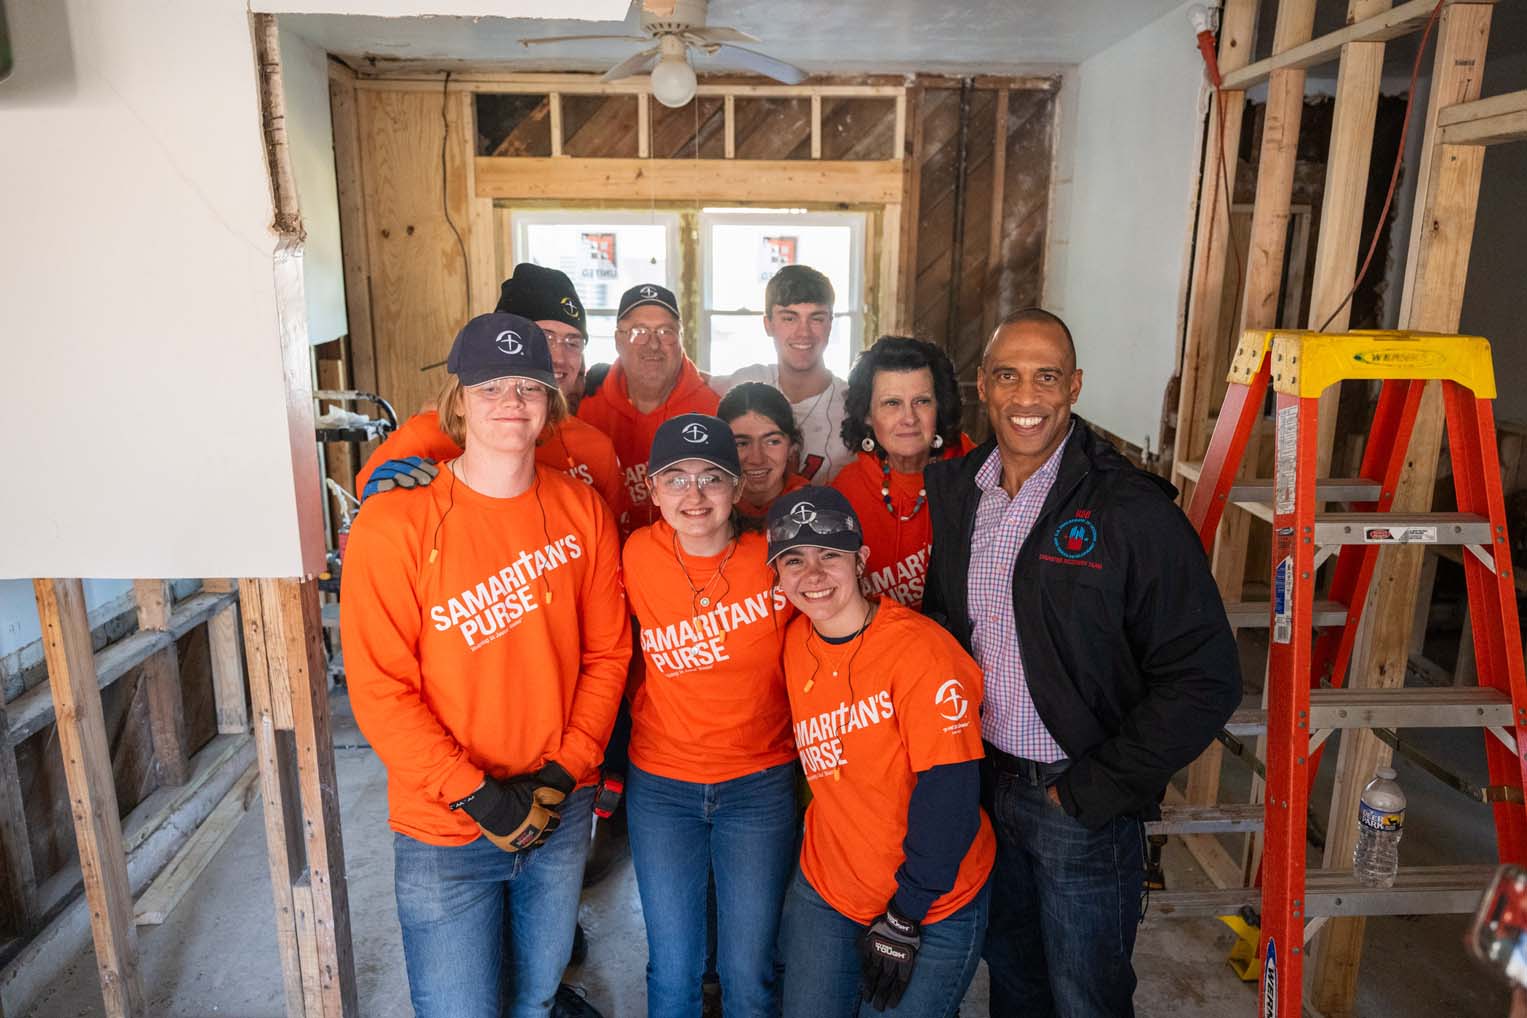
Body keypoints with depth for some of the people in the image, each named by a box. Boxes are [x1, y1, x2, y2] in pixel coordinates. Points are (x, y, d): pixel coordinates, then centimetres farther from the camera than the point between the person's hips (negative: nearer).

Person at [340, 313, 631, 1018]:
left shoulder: (582, 510, -4)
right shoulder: (395, 524, -15)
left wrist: (563, 771, -8)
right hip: (446, 834, -3)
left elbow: (607, 652, 0)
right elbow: (380, 692, -15)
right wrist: (479, 796, -16)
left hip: (562, 814, 4)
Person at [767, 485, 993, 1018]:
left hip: (933, 909, -5)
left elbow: (949, 794, -21)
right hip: (824, 889, 5)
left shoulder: (922, 650, -22)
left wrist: (904, 918, -16)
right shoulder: (795, 641, -2)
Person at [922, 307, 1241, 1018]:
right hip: (981, 785, 5)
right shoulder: (952, 491, -2)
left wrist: (1091, 792, -15)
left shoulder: (1133, 510, -18)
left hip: (1083, 806, -4)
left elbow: (1204, 680, -18)